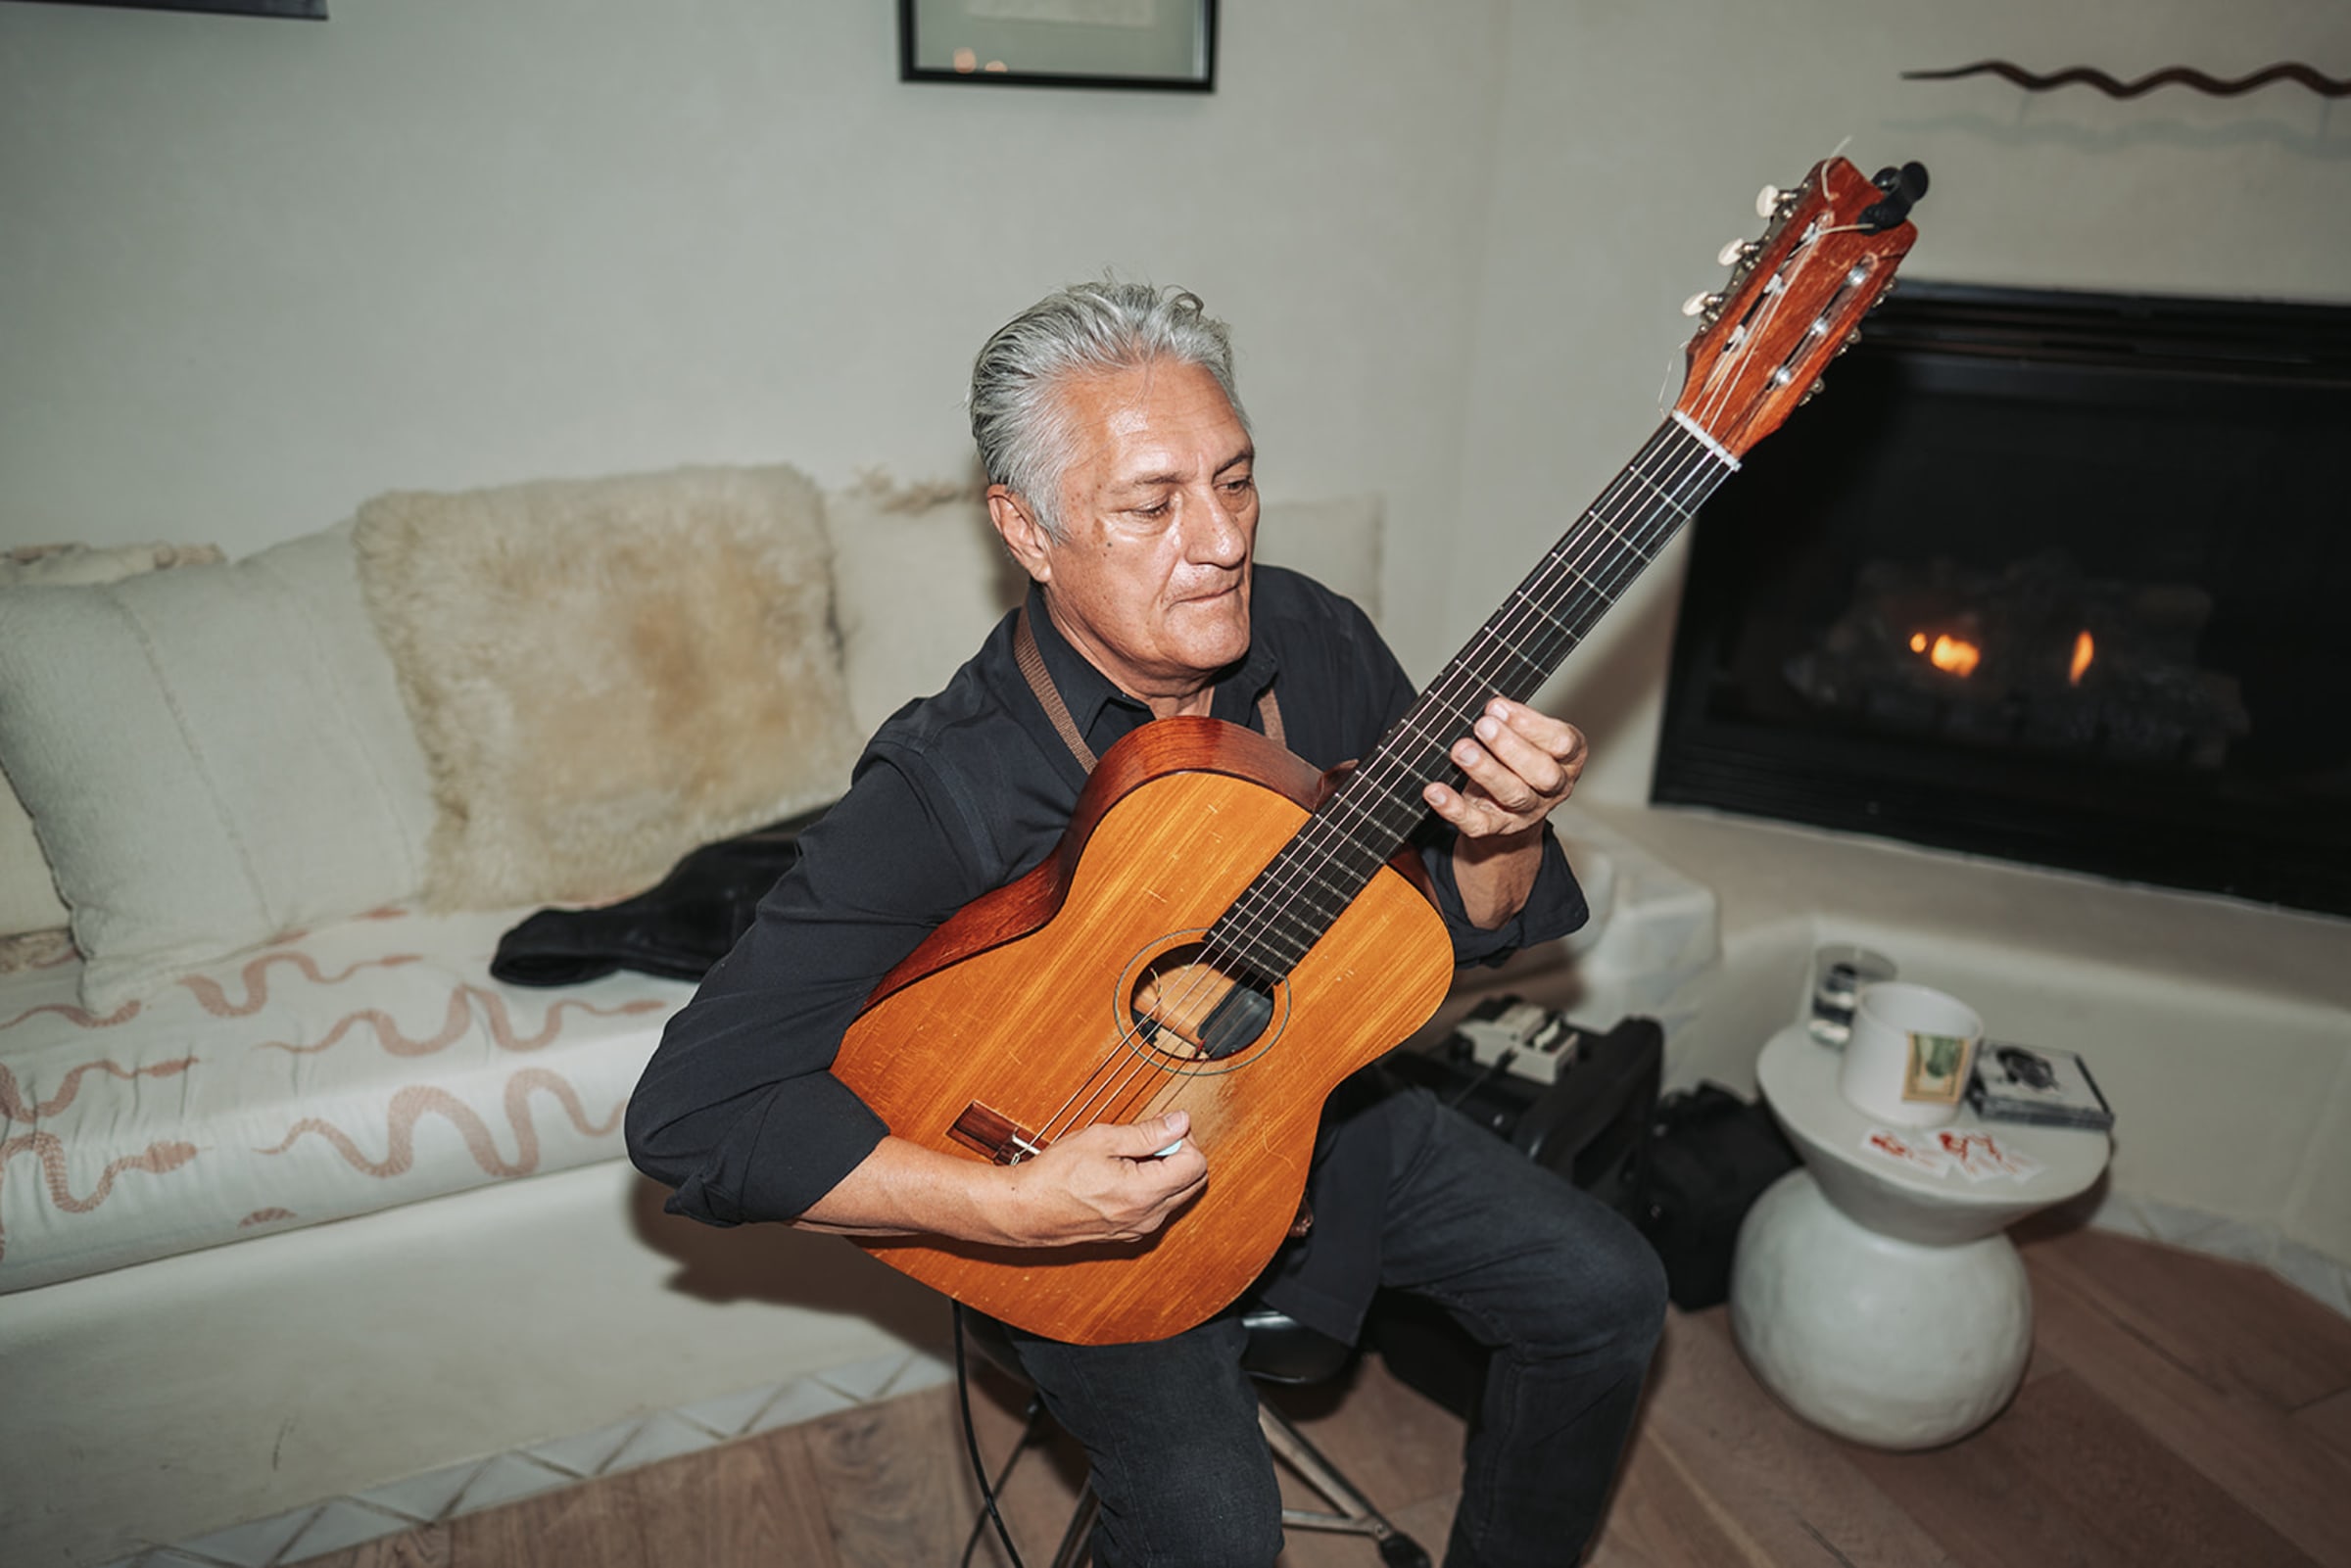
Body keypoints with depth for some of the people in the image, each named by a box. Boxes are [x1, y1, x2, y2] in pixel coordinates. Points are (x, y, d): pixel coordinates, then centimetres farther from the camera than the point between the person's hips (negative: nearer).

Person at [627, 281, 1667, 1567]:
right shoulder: (945, 785, -28)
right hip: (1088, 1173, -4)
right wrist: (1009, 1205, -33)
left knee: (1606, 1295, 3)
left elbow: (1457, 936, -2)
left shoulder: (1318, 645, -12)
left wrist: (1500, 842, -25)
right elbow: (691, 1109, -27)